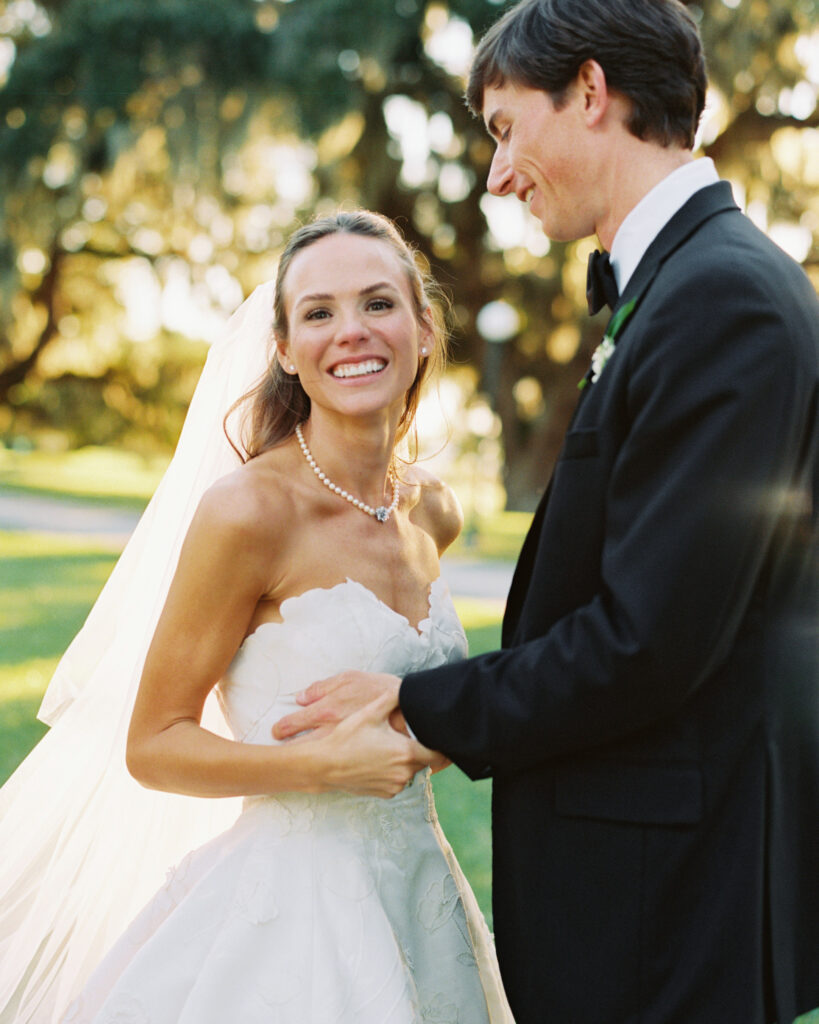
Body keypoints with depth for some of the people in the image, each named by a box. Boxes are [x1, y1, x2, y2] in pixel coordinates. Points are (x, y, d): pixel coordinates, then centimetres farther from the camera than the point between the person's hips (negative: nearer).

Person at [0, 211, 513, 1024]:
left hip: (420, 898, 7)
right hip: (291, 904, -7)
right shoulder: (250, 508, -17)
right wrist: (323, 765, -24)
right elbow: (151, 745, -12)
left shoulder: (432, 512, 3)